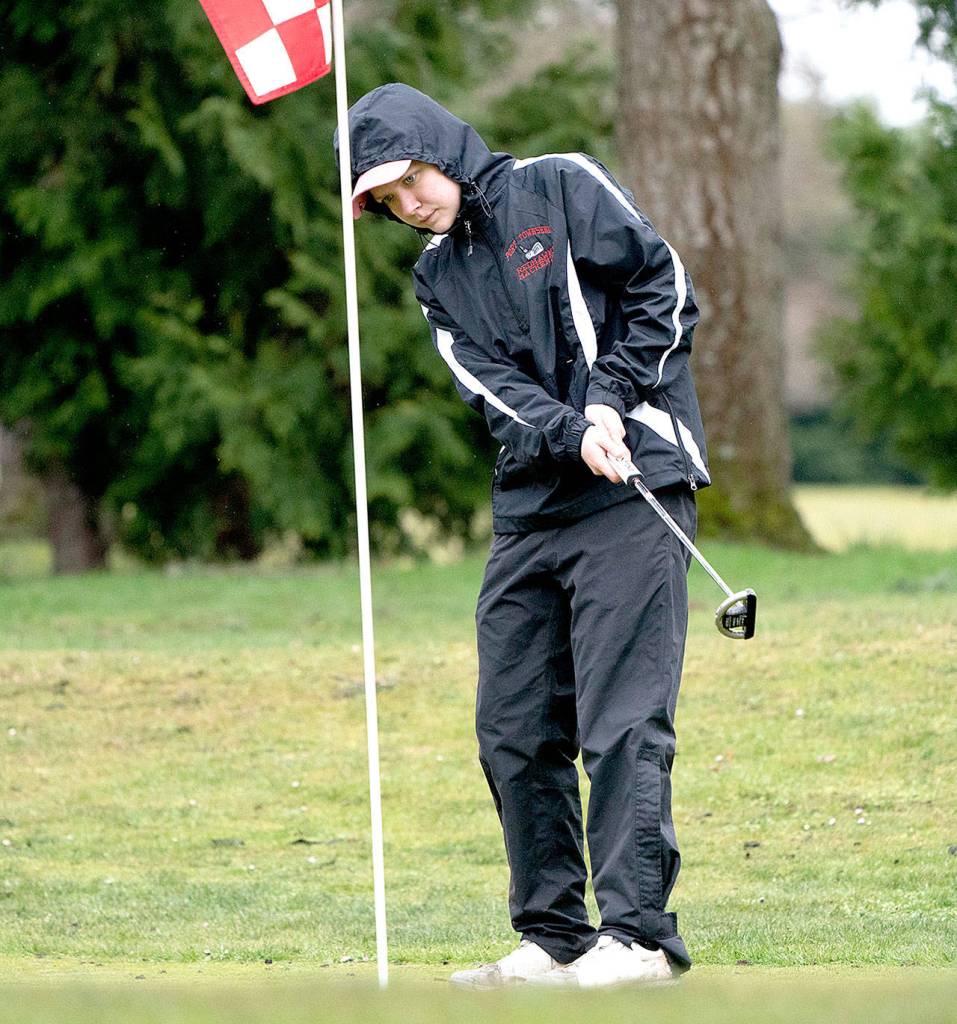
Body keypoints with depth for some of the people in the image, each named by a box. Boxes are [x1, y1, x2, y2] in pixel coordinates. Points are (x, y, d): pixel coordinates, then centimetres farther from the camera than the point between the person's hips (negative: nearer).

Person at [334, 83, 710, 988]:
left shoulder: (564, 189, 1)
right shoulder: (438, 276, 16)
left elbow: (664, 288, -1)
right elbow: (492, 384, 2)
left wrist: (610, 403, -9)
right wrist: (571, 436, -16)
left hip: (634, 487, -7)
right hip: (528, 509, 7)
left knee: (621, 718, -12)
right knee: (513, 732, 4)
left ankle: (638, 931, -12)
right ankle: (552, 936, 11)